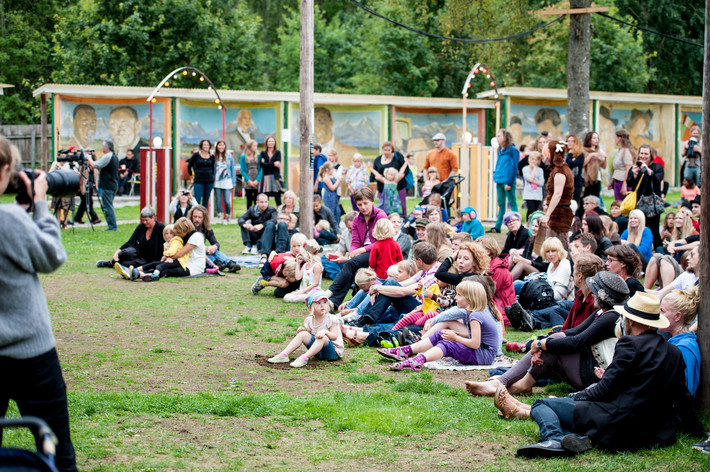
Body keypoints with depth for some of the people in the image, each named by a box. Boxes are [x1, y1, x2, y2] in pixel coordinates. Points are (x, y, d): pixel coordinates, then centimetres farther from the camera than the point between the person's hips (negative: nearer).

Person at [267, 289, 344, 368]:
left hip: (334, 352, -5)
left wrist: (324, 331, -36)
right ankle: (283, 355, -17)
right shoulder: (309, 321, 6)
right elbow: (309, 336, 13)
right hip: (318, 352, 5)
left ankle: (304, 358, -43)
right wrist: (302, 331, -7)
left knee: (323, 337, -34)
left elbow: (334, 336, -17)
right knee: (303, 334, -10)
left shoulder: (331, 319, -10)